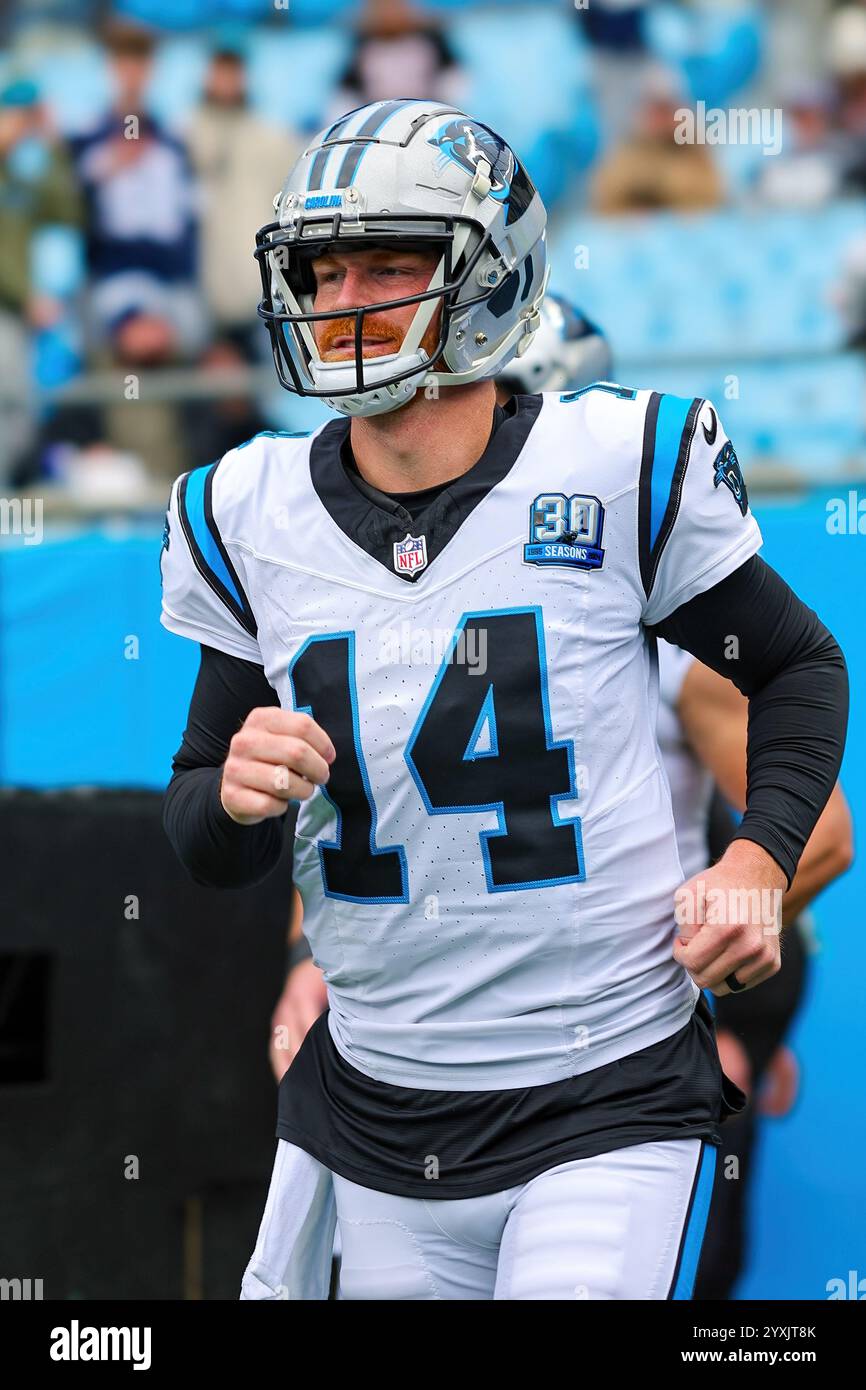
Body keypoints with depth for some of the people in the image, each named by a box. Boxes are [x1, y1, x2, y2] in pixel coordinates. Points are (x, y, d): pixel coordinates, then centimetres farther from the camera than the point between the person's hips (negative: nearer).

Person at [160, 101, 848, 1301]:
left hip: (611, 1107, -3)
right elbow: (206, 851, 10)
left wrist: (760, 859, -7)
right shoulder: (250, 518, 2)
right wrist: (236, 796, -13)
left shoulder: (619, 470, -7)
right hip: (378, 1111, 4)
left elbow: (799, 666, 8)